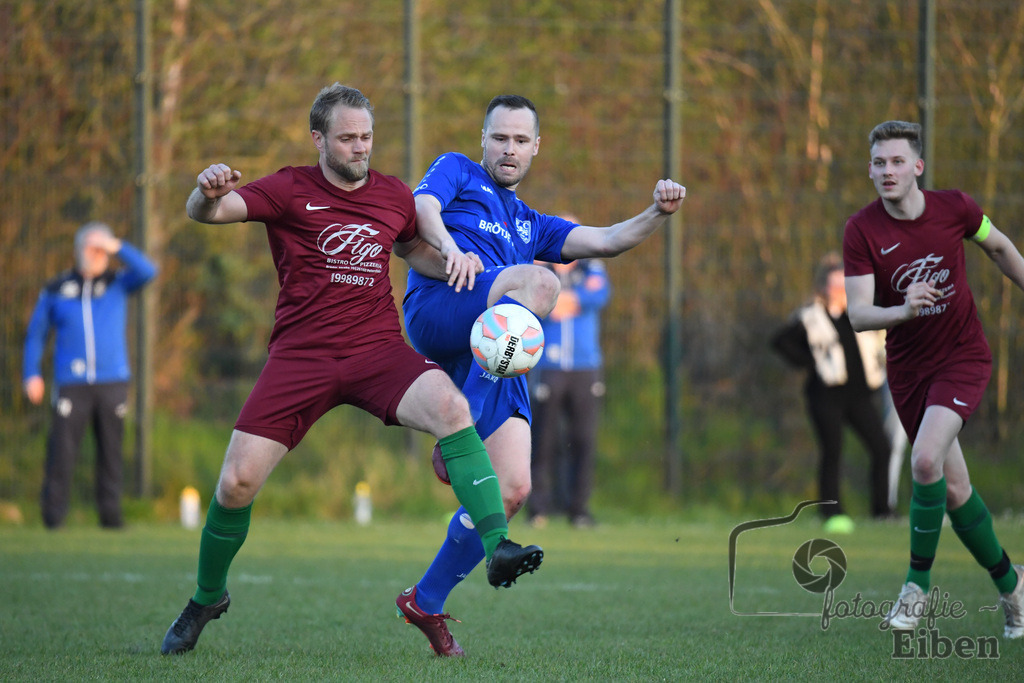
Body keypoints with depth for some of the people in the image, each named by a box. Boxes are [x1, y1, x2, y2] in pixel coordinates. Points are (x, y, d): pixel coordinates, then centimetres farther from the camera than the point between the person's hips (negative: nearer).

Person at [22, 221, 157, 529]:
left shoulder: (118, 283, 9)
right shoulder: (55, 290, 9)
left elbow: (147, 271, -10)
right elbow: (36, 334, 13)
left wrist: (117, 247, -12)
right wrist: (31, 374, 3)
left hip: (112, 383, 1)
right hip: (72, 385, -1)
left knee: (111, 449, 3)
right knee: (62, 448, -10)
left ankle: (110, 512, 8)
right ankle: (53, 513, -7)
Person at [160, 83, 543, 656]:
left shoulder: (394, 196, 11)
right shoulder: (291, 191, 0)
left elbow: (413, 249, 31)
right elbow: (207, 212, -12)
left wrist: (452, 264, 9)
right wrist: (207, 192, -37)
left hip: (378, 350, 2)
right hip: (302, 354, -2)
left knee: (451, 406, -30)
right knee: (237, 483, -9)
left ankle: (497, 545, -33)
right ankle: (207, 598, 18)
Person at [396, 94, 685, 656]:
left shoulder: (532, 226, 37)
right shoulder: (456, 172, 22)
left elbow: (605, 242, 25)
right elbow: (421, 206, 0)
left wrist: (658, 214, 6)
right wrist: (450, 248, -22)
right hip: (438, 309, -6)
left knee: (512, 489, -7)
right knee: (540, 282, -34)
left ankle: (426, 602, 8)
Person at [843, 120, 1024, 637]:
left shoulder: (954, 208, -11)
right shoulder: (862, 231, -13)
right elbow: (858, 314, -19)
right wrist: (903, 311, -38)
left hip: (963, 357, -2)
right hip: (907, 367, 2)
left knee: (926, 460, -25)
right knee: (953, 488, 8)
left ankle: (918, 583, -10)